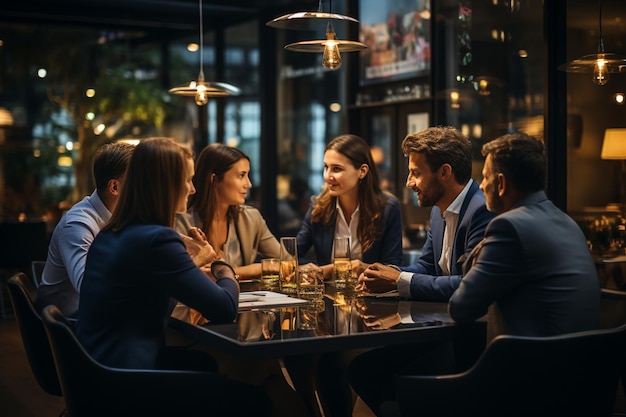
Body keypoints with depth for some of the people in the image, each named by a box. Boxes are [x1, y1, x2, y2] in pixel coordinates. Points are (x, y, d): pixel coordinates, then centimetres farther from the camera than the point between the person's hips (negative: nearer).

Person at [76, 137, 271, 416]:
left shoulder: (110, 233, 8)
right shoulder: (156, 239, -22)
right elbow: (224, 309, -18)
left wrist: (192, 262, 17)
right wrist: (223, 268, 2)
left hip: (102, 365, 10)